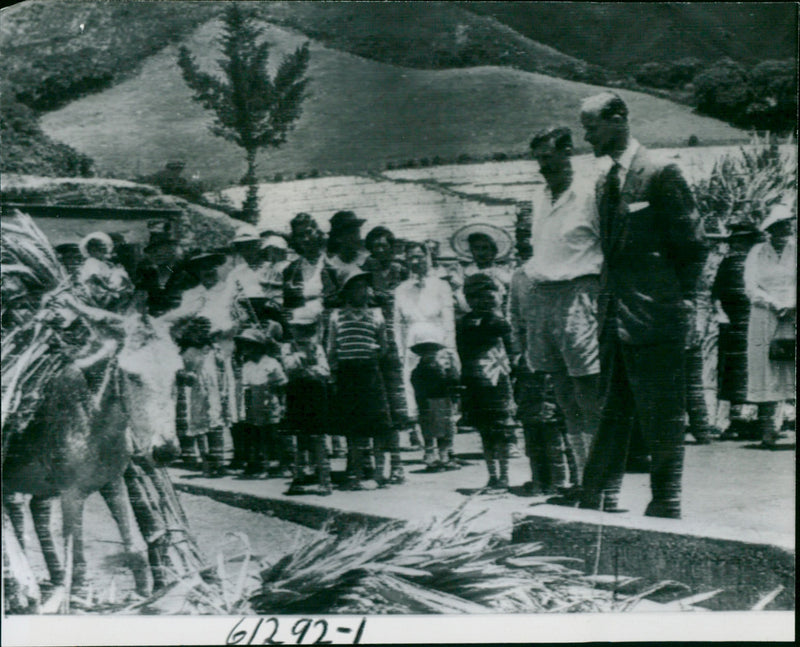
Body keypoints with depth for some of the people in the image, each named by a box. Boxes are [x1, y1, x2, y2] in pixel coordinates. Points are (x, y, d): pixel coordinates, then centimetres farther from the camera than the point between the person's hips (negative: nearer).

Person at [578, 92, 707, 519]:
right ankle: (601, 502, 16)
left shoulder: (660, 174, -8)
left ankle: (666, 507, 7)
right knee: (612, 414, 11)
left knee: (661, 419, -1)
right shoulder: (604, 184, 16)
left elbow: (693, 246, -6)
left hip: (654, 321, -8)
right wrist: (607, 301, 12)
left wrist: (678, 299, -5)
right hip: (615, 319, 8)